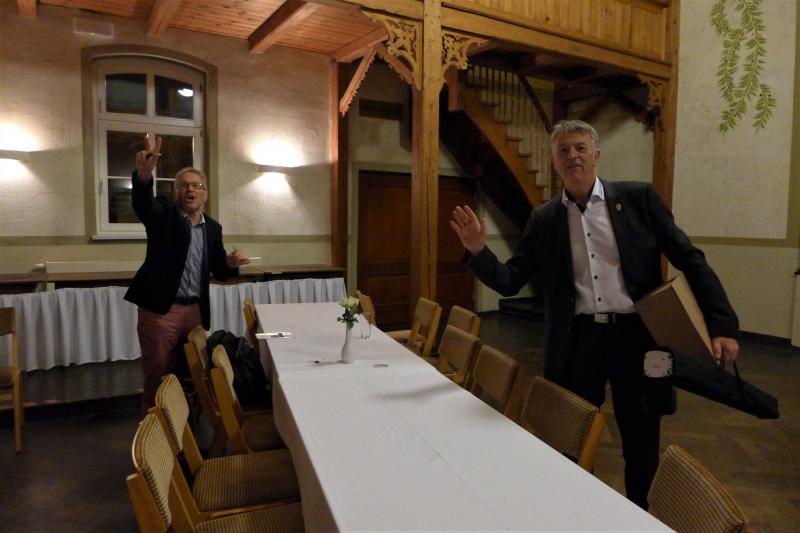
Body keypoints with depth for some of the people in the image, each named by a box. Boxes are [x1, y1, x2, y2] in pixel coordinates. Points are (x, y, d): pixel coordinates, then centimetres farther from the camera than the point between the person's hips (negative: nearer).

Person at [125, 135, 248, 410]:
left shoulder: (213, 228, 11)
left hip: (196, 311, 4)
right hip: (160, 309, -4)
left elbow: (218, 271, 17)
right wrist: (144, 173, -47)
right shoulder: (164, 213, -2)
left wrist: (230, 263, -6)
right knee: (157, 379, 4)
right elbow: (142, 202, -26)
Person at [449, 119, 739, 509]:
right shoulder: (543, 220, 5)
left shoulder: (638, 197, 1)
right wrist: (477, 251, -16)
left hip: (637, 336, 0)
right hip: (577, 342, 1)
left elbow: (690, 260, 2)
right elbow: (509, 282, 2)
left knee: (642, 448, 14)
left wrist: (722, 325, -6)